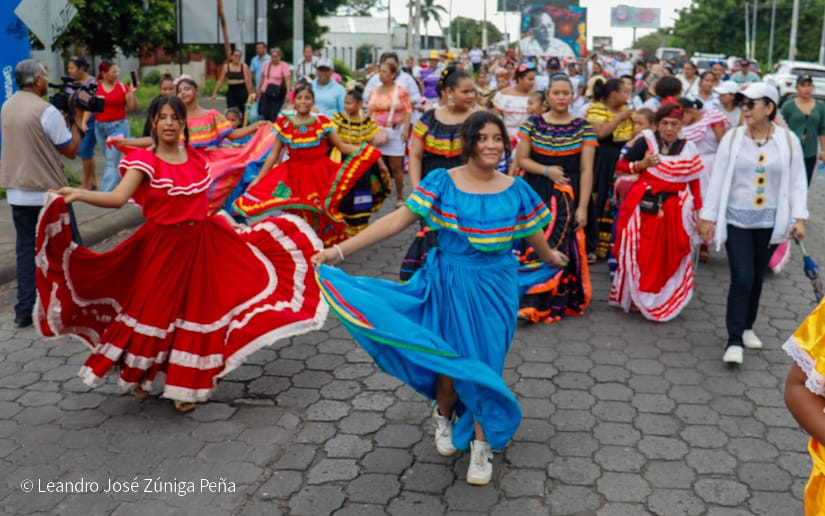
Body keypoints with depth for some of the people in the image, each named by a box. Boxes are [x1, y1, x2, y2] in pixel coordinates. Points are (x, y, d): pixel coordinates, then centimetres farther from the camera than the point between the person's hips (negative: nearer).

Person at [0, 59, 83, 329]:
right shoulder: (46, 111, -16)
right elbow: (71, 150, -11)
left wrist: (62, 120, 14)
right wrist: (75, 121, 1)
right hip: (48, 192, -6)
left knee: (25, 248, 10)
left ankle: (25, 311, 9)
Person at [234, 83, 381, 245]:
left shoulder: (322, 122, 0)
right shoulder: (284, 124, 0)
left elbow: (342, 147, 0)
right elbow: (273, 154, 4)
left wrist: (366, 151, -13)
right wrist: (258, 179, 1)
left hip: (320, 175, 0)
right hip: (294, 175, 0)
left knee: (318, 215, -4)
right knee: (297, 215, -5)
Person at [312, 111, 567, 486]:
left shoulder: (515, 190, -3)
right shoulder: (441, 183, -10)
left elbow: (533, 234, 15)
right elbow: (396, 221, -15)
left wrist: (551, 258, 33)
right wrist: (340, 250, -21)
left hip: (495, 289, 2)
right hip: (449, 284, -1)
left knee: (484, 363, 5)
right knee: (452, 361, 5)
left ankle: (482, 443, 25)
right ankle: (444, 417, 39)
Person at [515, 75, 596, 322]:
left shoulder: (584, 128, 1)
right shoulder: (532, 123, 4)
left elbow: (586, 170, -2)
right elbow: (521, 159, 4)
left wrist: (582, 207, -9)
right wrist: (546, 170, -13)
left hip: (568, 195, -1)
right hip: (537, 193, 1)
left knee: (560, 246, -7)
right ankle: (538, 301, 10)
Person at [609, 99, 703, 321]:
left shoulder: (688, 149, 5)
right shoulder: (646, 141, -3)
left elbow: (694, 185, 8)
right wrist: (642, 164, -16)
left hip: (675, 211, 2)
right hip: (645, 207, -2)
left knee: (669, 257, 4)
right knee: (640, 254, 1)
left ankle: (664, 301, 20)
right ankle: (635, 298, 17)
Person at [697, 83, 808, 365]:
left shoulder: (788, 140, -1)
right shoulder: (732, 138, -3)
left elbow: (798, 182, 3)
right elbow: (718, 179, -1)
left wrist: (799, 217, -5)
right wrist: (707, 217, -2)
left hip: (770, 222, 2)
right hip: (737, 220, -2)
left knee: (757, 279, 12)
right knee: (742, 279, -9)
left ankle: (746, 327, 32)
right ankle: (734, 341, -2)